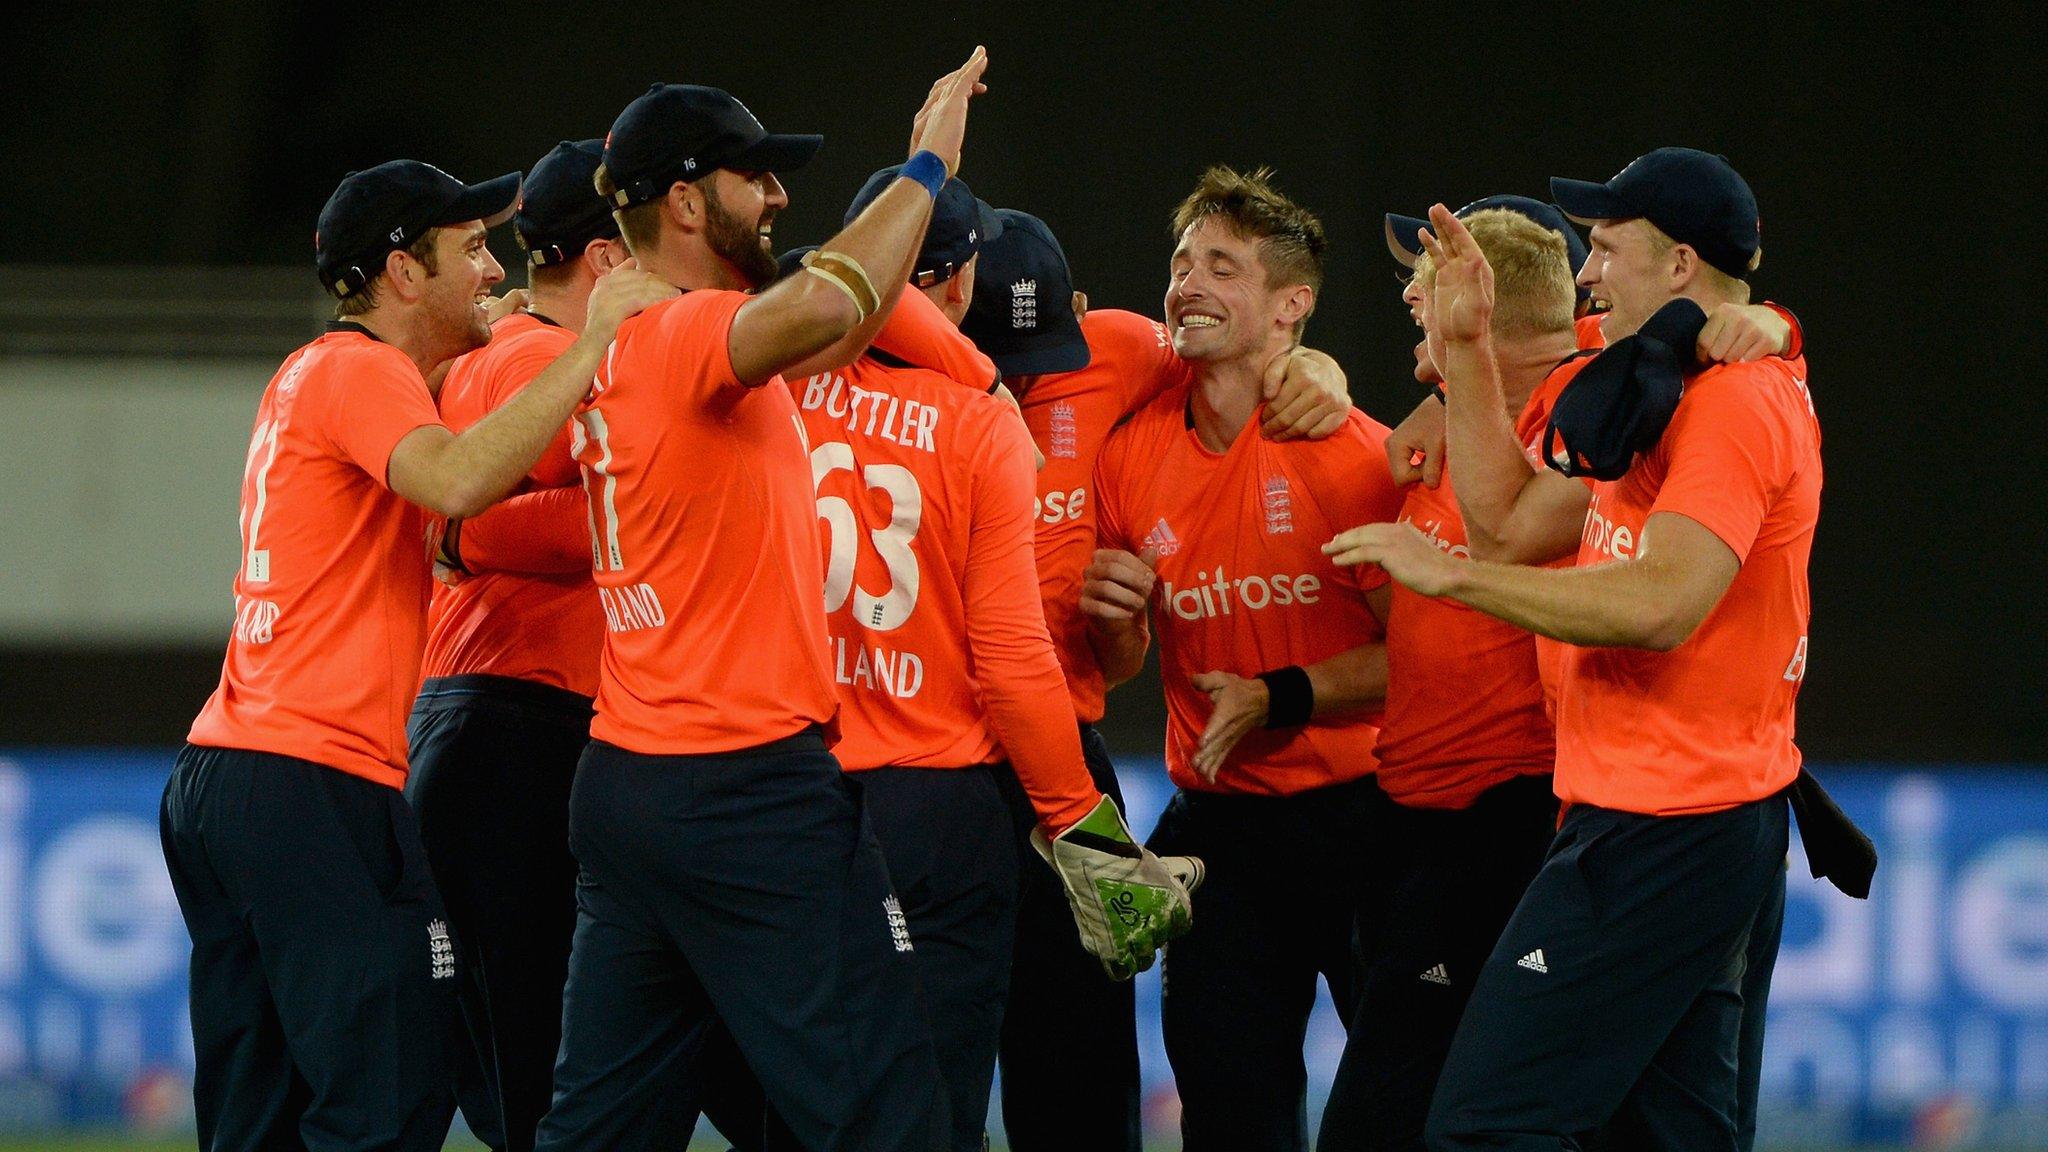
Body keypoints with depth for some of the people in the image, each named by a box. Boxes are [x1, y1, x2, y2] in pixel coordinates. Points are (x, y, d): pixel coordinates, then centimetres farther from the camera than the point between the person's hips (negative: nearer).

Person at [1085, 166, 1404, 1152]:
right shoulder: (1134, 453, 4)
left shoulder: (1355, 454, -11)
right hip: (1216, 825, 4)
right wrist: (1112, 618, -6)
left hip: (1356, 810, -4)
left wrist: (1284, 698, -19)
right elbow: (1120, 664, 16)